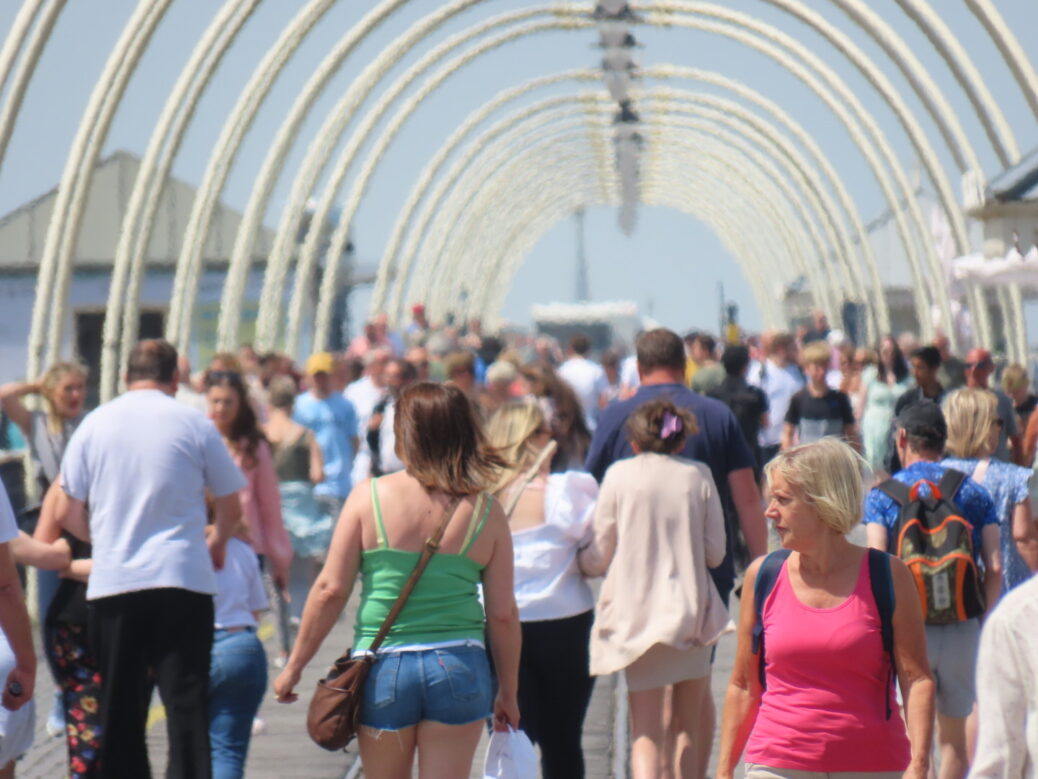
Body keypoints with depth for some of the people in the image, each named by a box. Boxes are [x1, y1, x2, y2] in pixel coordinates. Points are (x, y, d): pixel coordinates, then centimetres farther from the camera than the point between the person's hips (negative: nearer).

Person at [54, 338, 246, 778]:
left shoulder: (95, 424, 5)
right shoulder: (194, 425, 0)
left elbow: (66, 514, 9)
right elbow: (231, 510, 9)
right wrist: (217, 543, 31)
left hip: (112, 583, 2)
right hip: (182, 581, -2)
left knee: (120, 708, 10)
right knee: (187, 704, -2)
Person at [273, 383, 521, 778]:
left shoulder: (369, 496, -3)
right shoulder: (486, 511, 0)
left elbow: (330, 590, -4)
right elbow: (503, 613, 2)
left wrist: (294, 666, 6)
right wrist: (508, 693, 14)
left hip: (383, 668, 0)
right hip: (459, 668, 0)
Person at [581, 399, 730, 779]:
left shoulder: (620, 474, -2)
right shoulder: (698, 476, 1)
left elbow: (600, 556, 0)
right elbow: (715, 552, 4)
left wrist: (579, 562, 22)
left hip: (636, 613, -1)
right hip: (691, 611, 1)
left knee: (645, 731, -1)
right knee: (688, 727, 16)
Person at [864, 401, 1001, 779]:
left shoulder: (882, 494, -1)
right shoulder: (974, 493, 6)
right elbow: (994, 568, -1)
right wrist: (985, 625, 7)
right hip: (962, 627, 2)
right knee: (953, 735, 14)